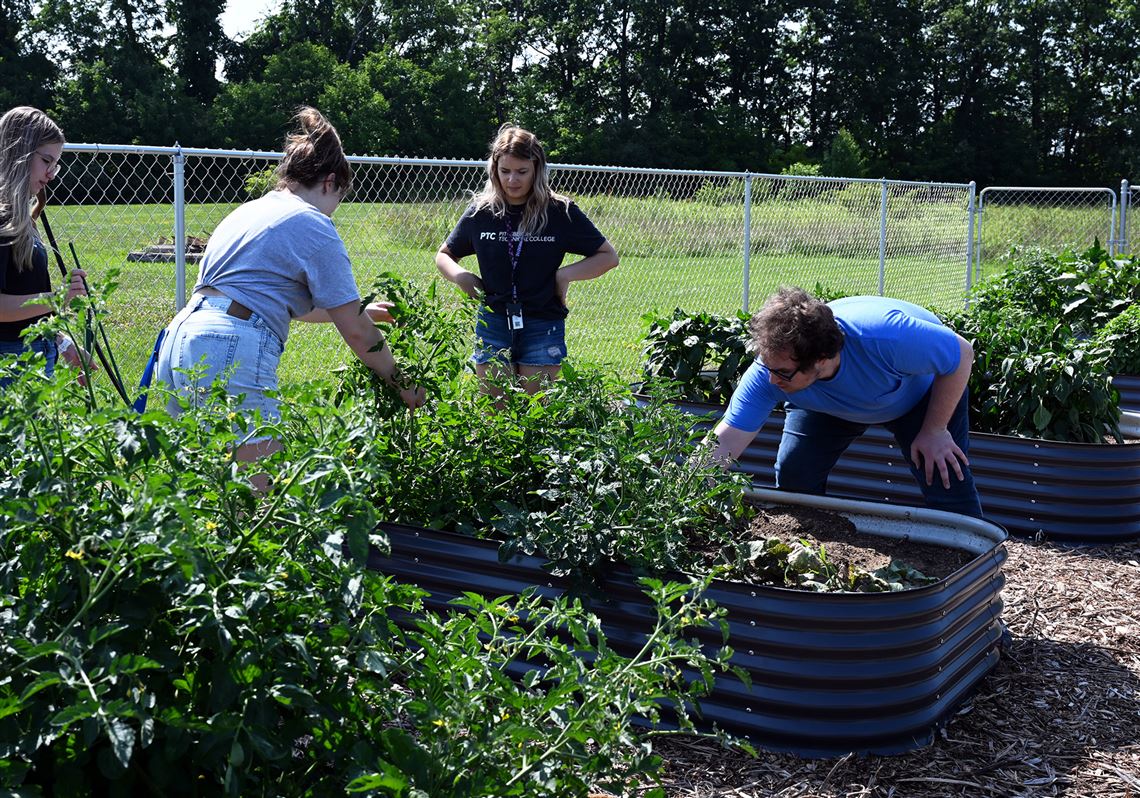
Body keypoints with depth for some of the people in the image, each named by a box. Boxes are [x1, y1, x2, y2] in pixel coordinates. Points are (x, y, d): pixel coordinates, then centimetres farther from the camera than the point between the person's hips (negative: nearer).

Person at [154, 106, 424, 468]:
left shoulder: (250, 209, 24)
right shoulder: (314, 226, 0)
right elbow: (356, 333, -1)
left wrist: (360, 311, 44)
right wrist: (404, 387, 12)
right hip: (231, 354, -9)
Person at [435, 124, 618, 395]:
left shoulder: (560, 212, -2)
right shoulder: (481, 212, 3)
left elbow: (608, 256, 5)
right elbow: (444, 255, 18)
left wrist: (566, 274, -9)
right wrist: (460, 276, -3)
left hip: (543, 326, -2)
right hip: (493, 324, 2)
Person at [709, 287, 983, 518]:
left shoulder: (883, 337, -46)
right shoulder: (769, 370, -35)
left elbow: (962, 354, -29)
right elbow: (725, 443, -32)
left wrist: (934, 431, -22)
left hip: (923, 390, -3)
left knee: (947, 483, -13)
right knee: (792, 476, -7)